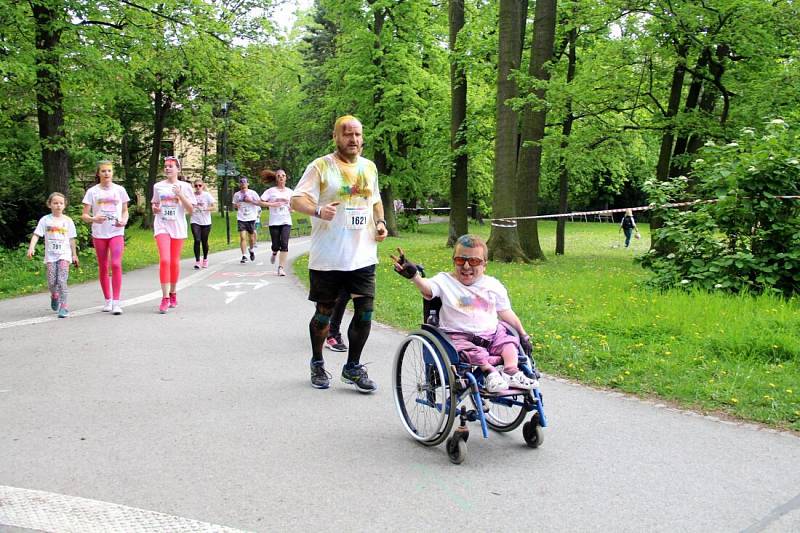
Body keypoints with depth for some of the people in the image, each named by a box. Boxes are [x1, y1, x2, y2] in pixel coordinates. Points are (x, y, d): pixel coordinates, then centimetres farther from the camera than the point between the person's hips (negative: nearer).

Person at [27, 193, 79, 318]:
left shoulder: (68, 221, 6)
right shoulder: (45, 220, 4)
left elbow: (71, 239, 12)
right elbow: (36, 235, 0)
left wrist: (74, 255, 15)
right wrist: (31, 248, -15)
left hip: (64, 254, -1)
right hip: (50, 255, 1)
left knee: (62, 280, -14)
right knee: (51, 282, -1)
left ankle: (63, 306, -11)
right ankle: (54, 296, 32)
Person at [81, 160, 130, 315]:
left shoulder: (120, 190, 4)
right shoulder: (92, 191, 2)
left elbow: (125, 211, 13)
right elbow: (84, 215, 2)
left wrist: (124, 221, -8)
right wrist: (93, 219, -20)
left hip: (116, 233, -1)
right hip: (99, 234, 1)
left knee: (116, 264, -17)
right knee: (103, 267, 8)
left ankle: (116, 301, -15)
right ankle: (108, 300, 21)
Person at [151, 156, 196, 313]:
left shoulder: (184, 186, 2)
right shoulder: (158, 186, 8)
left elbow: (191, 210, -2)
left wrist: (180, 195, -14)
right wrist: (155, 209, -3)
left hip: (178, 228, 0)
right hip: (162, 227, 0)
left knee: (174, 262, 7)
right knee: (164, 260, -15)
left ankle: (173, 294, 24)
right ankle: (165, 298, -15)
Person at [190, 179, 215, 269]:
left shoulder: (207, 195, -2)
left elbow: (212, 207, -3)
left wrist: (204, 208, -18)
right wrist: (191, 209, -11)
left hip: (206, 222, 0)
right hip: (195, 221, 0)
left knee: (204, 241, 7)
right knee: (197, 240, -12)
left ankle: (205, 259, 28)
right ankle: (197, 261, -8)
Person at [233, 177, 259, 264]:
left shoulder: (252, 193, 2)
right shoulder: (236, 194, 9)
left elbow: (259, 202, -1)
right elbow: (234, 205, 18)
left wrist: (251, 201, -14)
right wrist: (236, 206, -5)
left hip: (251, 218, -1)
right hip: (241, 218, 1)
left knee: (251, 237, 8)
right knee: (242, 237, -11)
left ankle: (251, 250, 37)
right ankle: (244, 256, -10)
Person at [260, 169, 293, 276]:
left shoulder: (290, 192, 10)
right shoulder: (271, 191, 1)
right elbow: (261, 202, -2)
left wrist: (292, 208, 0)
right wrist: (272, 204, -15)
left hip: (286, 222, 1)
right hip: (274, 222, -1)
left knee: (284, 244, -12)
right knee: (276, 245, 1)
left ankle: (281, 267, -9)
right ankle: (274, 253, 39)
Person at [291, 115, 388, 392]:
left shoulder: (369, 167, 13)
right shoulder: (321, 166, -5)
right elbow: (297, 199, -11)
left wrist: (380, 222, 7)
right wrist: (318, 211, -31)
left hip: (363, 256, 4)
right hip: (327, 258, -4)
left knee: (365, 311, 2)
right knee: (324, 313, 8)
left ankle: (353, 367, 18)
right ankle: (317, 363, 29)